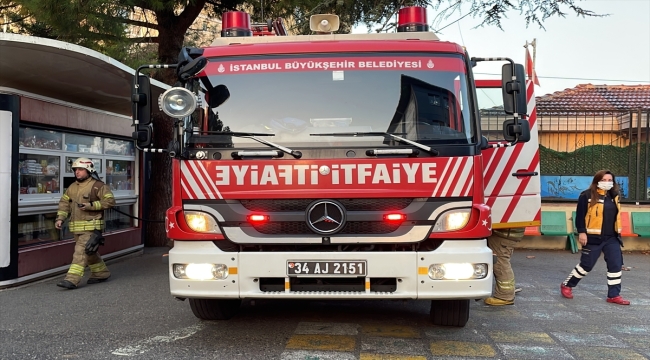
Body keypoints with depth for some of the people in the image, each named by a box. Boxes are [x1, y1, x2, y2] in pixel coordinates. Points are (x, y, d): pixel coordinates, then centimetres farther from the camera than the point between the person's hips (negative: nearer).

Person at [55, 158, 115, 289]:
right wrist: (60, 218, 4)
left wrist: (91, 205, -18)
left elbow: (110, 201, -12)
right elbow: (64, 203, 17)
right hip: (77, 227, 8)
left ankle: (72, 279, -15)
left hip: (91, 226, -8)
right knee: (89, 252, 16)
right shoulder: (72, 187, 14)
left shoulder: (98, 186, -7)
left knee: (81, 251, -14)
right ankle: (101, 273, 31)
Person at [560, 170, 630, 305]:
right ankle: (567, 285, 18)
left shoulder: (614, 196, 10)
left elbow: (615, 216, 20)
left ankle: (614, 295, 13)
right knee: (586, 265, 0)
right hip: (593, 238, -6)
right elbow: (580, 216, -11)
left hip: (612, 238, 6)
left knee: (616, 265, 3)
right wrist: (582, 232, -17)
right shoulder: (587, 196, -10)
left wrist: (618, 233, 19)